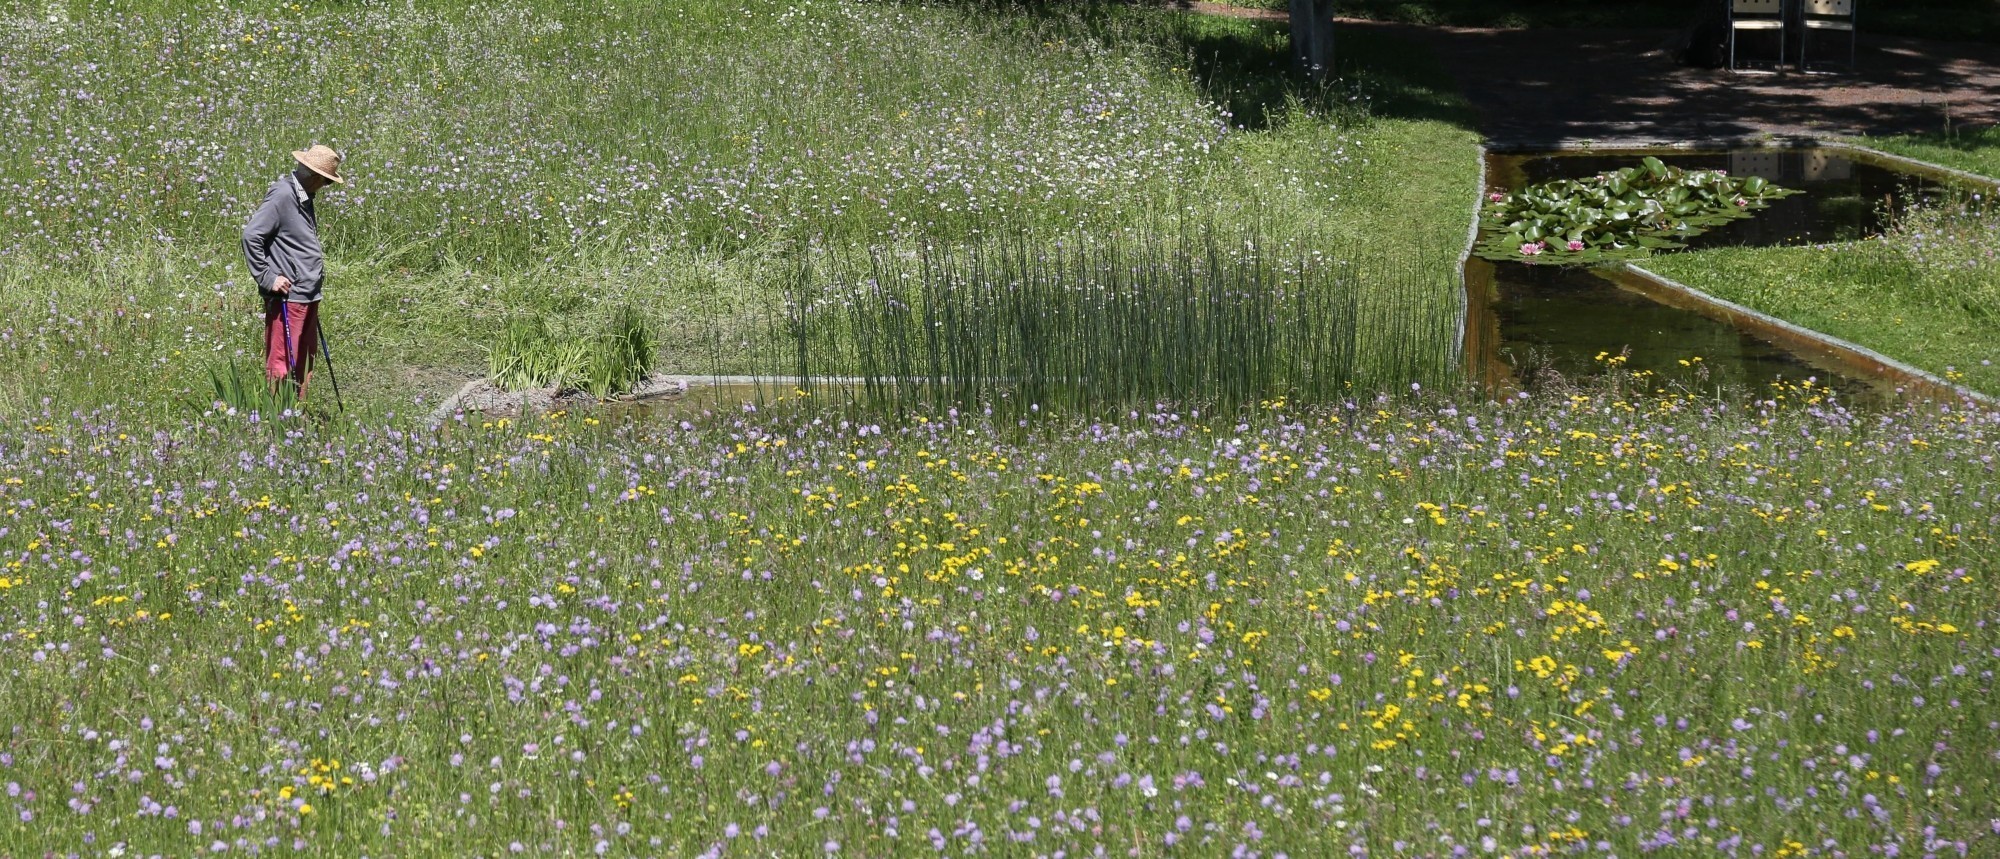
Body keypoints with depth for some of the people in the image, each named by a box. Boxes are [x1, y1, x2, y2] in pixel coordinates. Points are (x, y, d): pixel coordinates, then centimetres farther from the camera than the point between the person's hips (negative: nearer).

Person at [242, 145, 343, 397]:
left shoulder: (304, 197, 16)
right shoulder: (282, 194, -14)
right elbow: (251, 235, -18)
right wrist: (267, 277, -16)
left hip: (309, 295, 10)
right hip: (287, 296, -10)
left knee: (304, 360, 14)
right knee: (282, 361, -8)